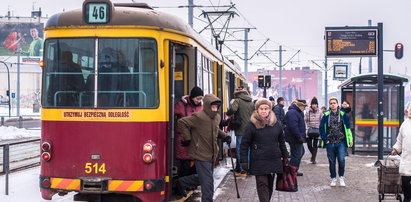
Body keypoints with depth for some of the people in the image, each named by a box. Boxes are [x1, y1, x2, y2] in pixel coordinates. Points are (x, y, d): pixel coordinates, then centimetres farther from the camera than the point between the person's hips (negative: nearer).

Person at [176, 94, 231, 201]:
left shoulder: (217, 117, 7)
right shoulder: (199, 117, -19)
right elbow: (181, 122, -14)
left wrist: (224, 136, 9)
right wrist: (187, 138, -14)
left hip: (212, 155, 8)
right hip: (202, 155, -8)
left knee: (202, 178, 21)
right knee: (208, 182, -6)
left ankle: (181, 182, 40)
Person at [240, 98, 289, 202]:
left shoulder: (276, 124, 7)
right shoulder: (252, 125, -5)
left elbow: (282, 142, 17)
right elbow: (244, 144, -3)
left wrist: (285, 156, 16)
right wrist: (244, 160, -6)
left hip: (274, 160, 4)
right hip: (259, 161, -4)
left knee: (270, 185, 11)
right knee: (262, 184, -8)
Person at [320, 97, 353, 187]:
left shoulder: (343, 114, 3)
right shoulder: (326, 115, 3)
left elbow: (348, 128, 7)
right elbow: (321, 128, 8)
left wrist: (350, 140, 3)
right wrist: (325, 139, 0)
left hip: (341, 142, -1)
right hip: (330, 143, 1)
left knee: (341, 160, -11)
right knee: (332, 162, 6)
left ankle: (341, 177, 7)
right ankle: (333, 179, 20)